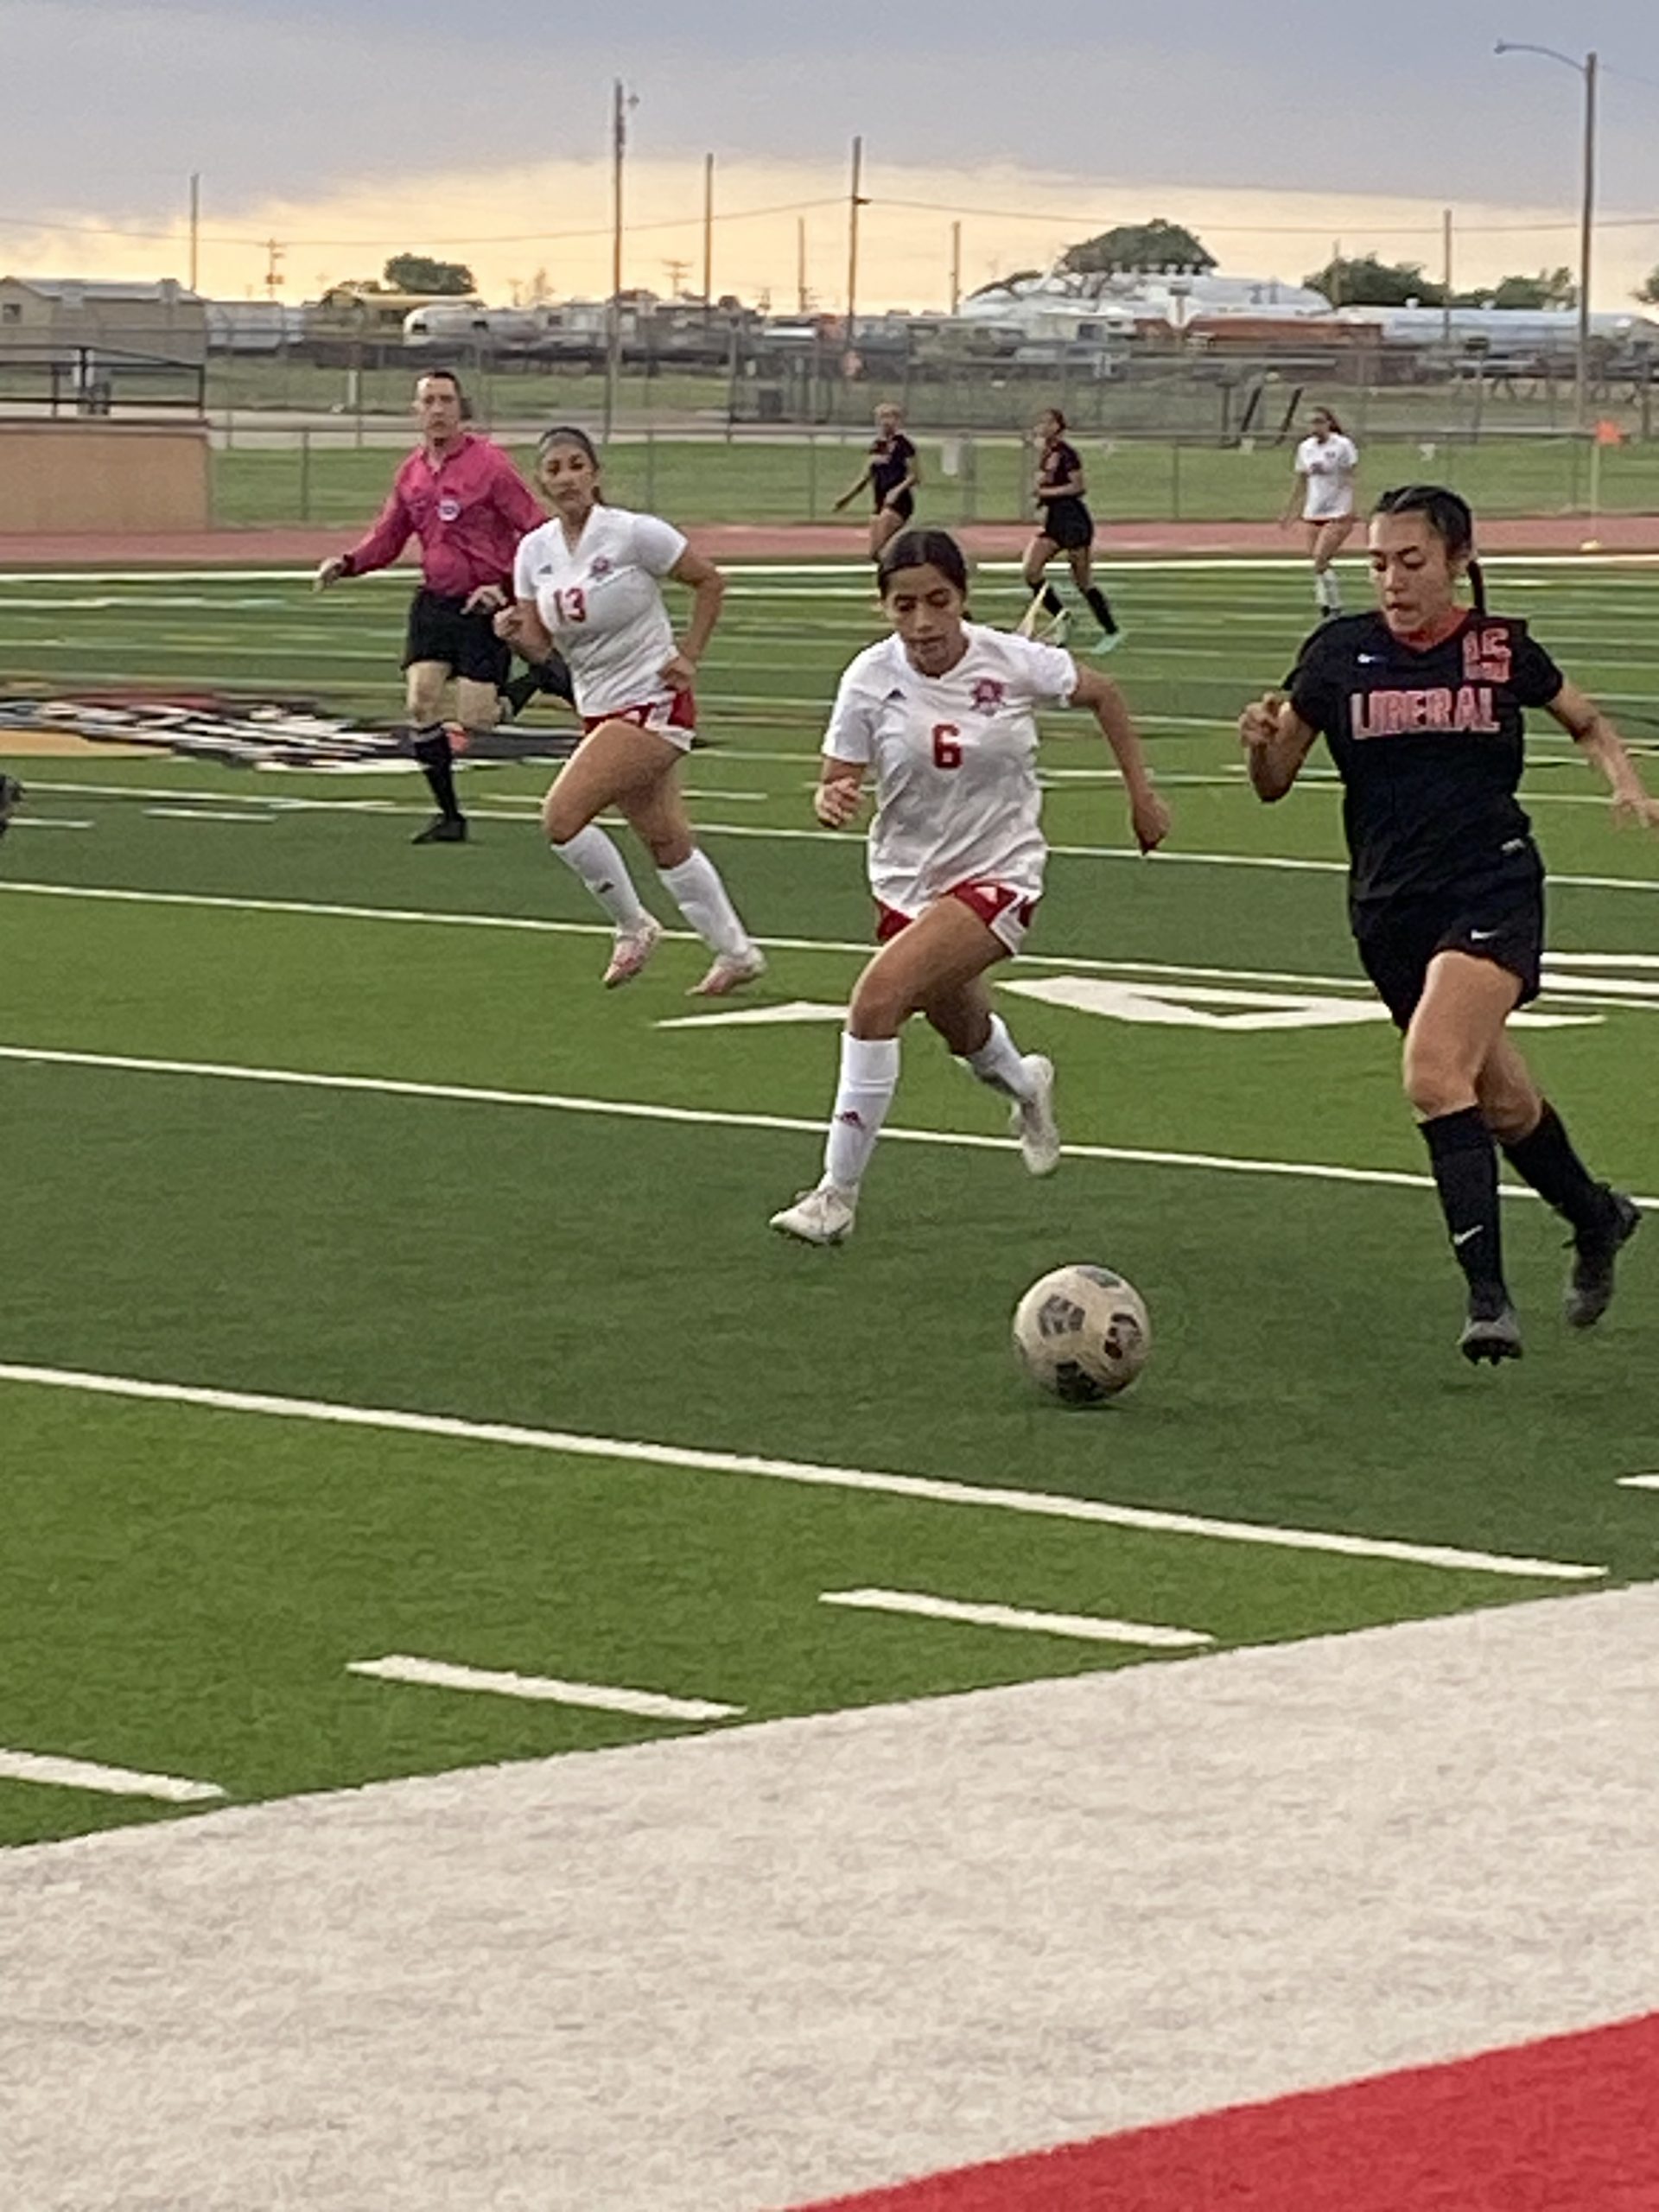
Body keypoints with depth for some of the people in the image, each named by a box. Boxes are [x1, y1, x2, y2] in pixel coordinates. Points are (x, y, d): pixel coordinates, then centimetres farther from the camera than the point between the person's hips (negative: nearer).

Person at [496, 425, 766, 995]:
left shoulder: (634, 534, -15)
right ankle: (736, 951, 26)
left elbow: (710, 583, -4)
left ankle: (633, 926, 1)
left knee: (562, 815, -18)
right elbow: (539, 646, 3)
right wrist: (513, 631, -19)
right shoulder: (535, 551, 2)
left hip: (654, 706, -7)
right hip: (599, 709, 7)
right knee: (666, 842, 13)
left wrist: (688, 657, -7)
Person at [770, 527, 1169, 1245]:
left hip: (997, 877, -4)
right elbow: (837, 783, -7)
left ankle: (837, 1195, -18)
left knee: (880, 995, -26)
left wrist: (1141, 793, 7)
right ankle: (1024, 1085, 66)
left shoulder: (1014, 663, -16)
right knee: (961, 1029, 26)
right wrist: (831, 801, -31)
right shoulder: (871, 678, -13)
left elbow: (1102, 695, 4)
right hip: (906, 880, 4)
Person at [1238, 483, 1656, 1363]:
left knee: (1433, 1073, -26)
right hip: (1391, 909, 4)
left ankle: (1487, 1294, -24)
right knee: (1501, 1101, 16)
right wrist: (1262, 740, -18)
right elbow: (1274, 783, 4)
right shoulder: (1339, 653, 0)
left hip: (1492, 892, -3)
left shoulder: (1502, 649, -1)